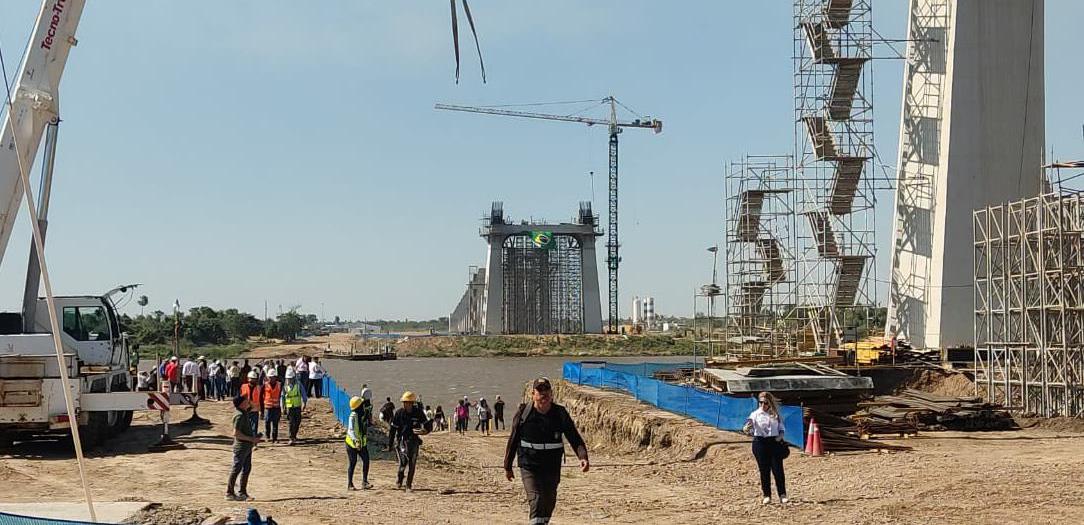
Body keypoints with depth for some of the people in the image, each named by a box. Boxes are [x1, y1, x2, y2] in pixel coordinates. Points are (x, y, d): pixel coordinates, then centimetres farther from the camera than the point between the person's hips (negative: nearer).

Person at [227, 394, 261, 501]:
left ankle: (242, 492, 21)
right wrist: (251, 439, -22)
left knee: (247, 469, 13)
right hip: (241, 446, -9)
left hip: (247, 446, 9)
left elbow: (255, 408, 27)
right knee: (236, 469, -2)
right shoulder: (239, 416, -20)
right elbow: (236, 433, -24)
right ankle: (229, 493, 6)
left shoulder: (245, 412, 8)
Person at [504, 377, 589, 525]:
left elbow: (575, 439, -7)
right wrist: (508, 467, 7)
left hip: (553, 468, 3)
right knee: (536, 501, -17)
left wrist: (583, 457, -26)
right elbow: (513, 441, 3)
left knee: (549, 504, 13)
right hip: (529, 466, -2)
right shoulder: (523, 413, -6)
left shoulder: (560, 414, -4)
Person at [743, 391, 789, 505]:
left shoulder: (775, 414, 7)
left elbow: (781, 428, 15)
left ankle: (782, 495, 4)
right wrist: (746, 429, -34)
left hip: (775, 443, 1)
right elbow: (748, 426, -11)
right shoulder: (755, 414, 0)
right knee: (764, 470, 2)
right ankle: (767, 496, 11)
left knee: (778, 469, -2)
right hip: (760, 443, -1)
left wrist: (780, 436, -5)